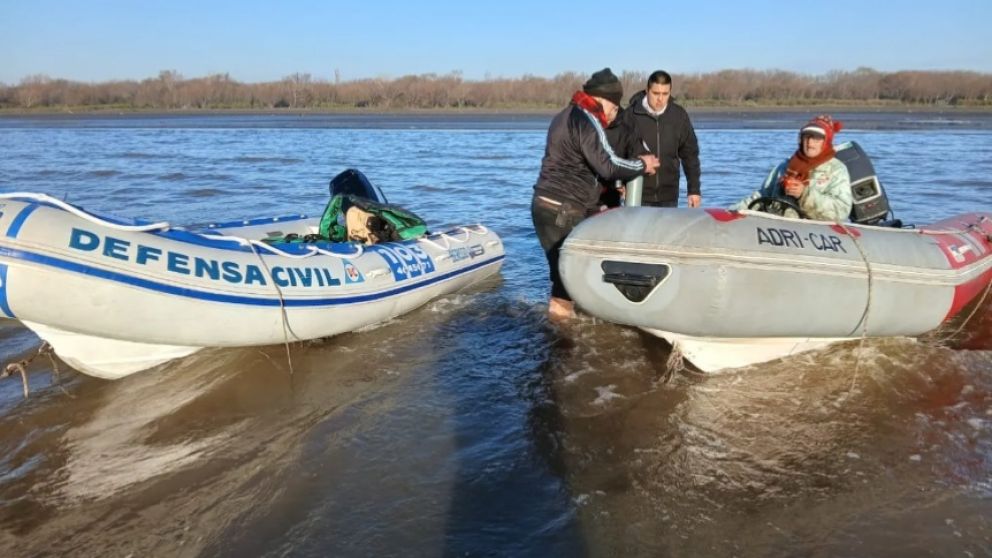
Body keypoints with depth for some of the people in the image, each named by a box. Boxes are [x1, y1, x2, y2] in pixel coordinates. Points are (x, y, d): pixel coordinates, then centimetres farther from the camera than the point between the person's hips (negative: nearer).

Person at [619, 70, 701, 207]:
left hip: (669, 196, 2)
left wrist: (694, 190, 7)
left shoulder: (679, 115, 2)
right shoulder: (631, 115, -5)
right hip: (638, 195, -2)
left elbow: (690, 154, 8)